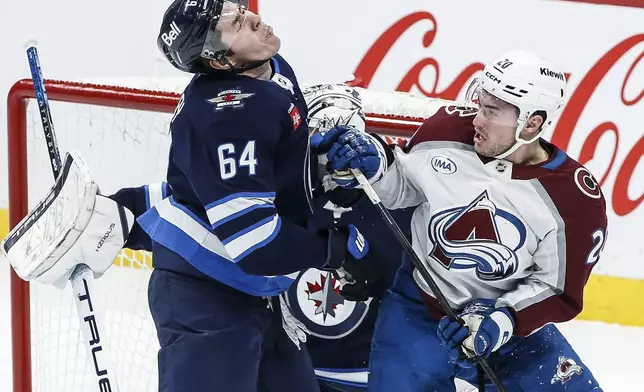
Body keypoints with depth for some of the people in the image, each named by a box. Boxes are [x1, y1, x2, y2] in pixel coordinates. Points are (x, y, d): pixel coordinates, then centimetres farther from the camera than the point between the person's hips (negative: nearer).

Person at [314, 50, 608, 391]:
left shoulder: (576, 199, -20)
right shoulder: (449, 131, -15)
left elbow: (557, 290, -12)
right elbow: (401, 186, 4)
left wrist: (502, 321, -27)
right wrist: (370, 164, -16)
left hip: (512, 316, 0)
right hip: (418, 311, 1)